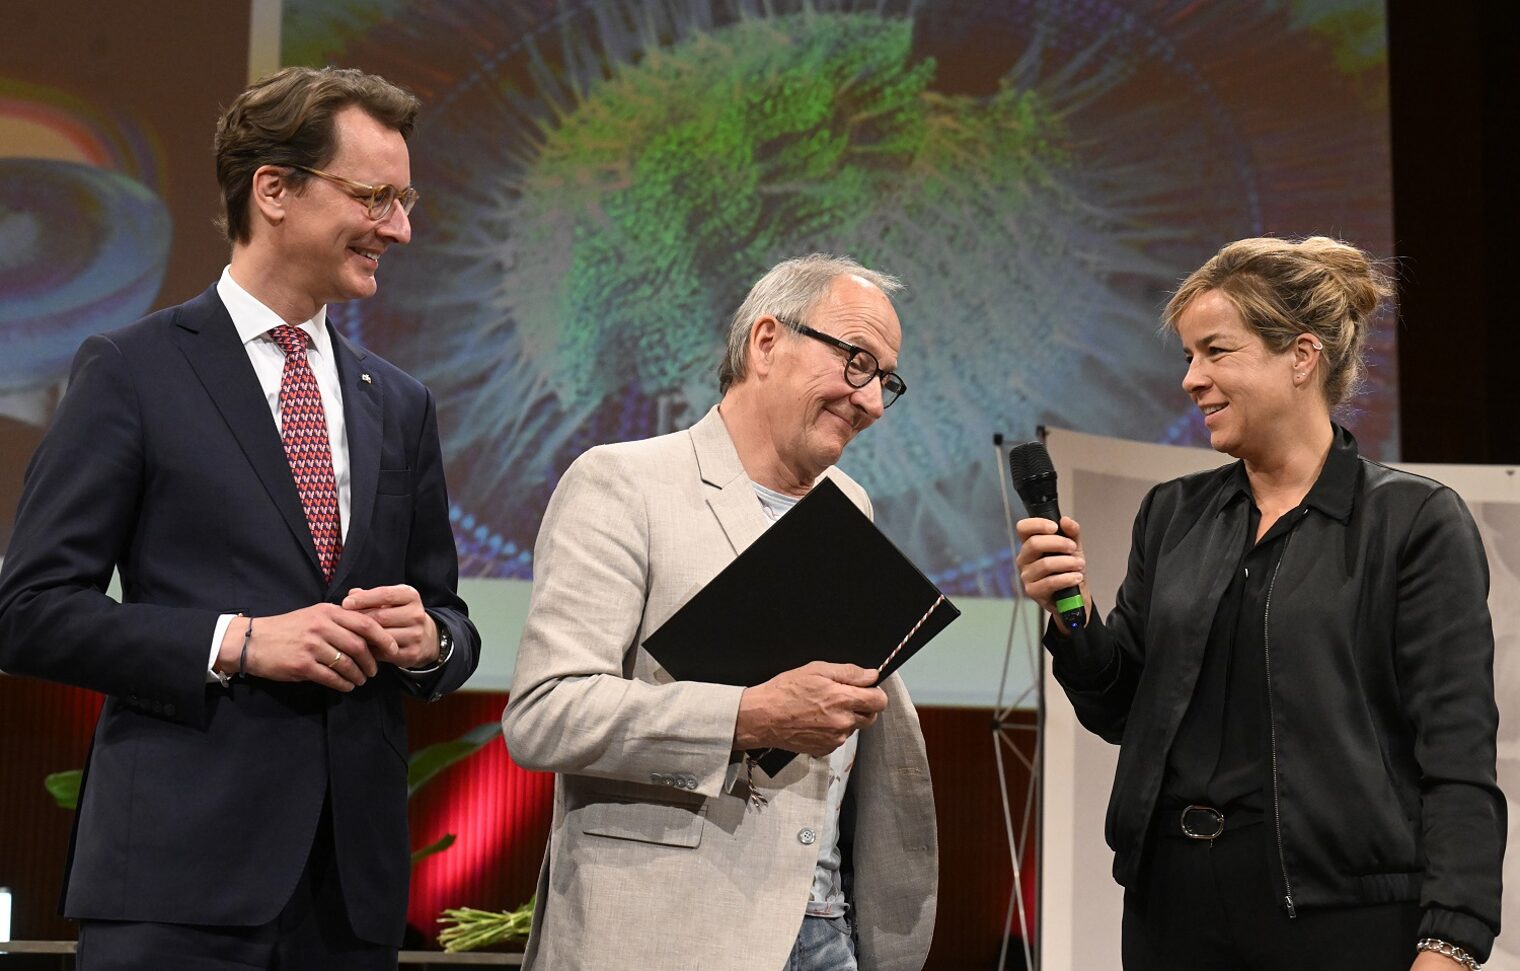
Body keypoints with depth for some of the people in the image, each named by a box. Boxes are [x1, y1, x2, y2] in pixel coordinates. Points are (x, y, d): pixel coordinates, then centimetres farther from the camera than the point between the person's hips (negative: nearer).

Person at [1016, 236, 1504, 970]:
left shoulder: (1415, 522, -5)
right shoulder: (1173, 516, 10)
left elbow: (1458, 760, -9)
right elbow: (1121, 711, 14)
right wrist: (1070, 620, -5)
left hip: (1343, 911, -5)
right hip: (1174, 899, 5)